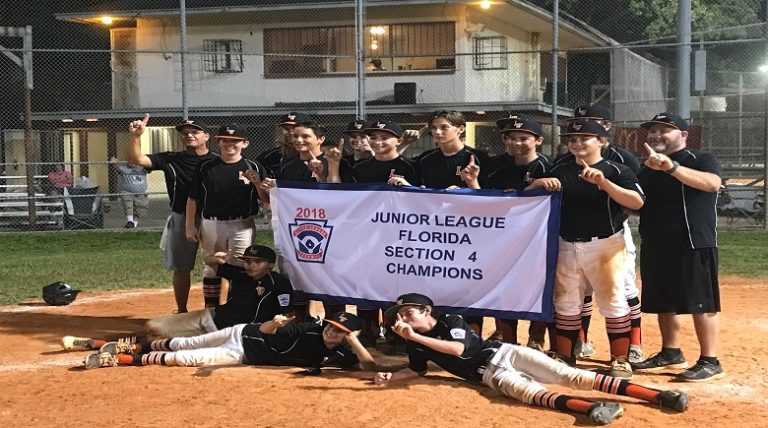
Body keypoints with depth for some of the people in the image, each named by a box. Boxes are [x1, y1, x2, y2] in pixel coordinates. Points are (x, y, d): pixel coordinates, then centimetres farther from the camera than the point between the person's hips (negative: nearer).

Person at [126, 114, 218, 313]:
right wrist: (136, 136, -20)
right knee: (181, 268, 10)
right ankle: (182, 312, 23)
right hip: (181, 220, 2)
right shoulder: (171, 160, 4)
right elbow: (134, 159, -4)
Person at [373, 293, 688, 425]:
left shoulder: (450, 321, -4)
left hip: (505, 353, -2)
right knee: (530, 391, -32)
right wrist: (388, 378, 6)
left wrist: (416, 336, -19)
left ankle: (658, 395, -28)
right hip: (491, 374, 2)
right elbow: (416, 371, 24)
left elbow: (459, 349, -20)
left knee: (570, 376, -18)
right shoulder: (416, 345, 9)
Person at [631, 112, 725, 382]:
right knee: (663, 303, 14)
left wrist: (671, 167, -37)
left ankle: (710, 362, -1)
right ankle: (671, 354, 27)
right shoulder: (646, 169, 16)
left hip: (694, 246, -7)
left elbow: (712, 182, -27)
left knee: (701, 304, -5)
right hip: (654, 247, 7)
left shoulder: (701, 160, -5)